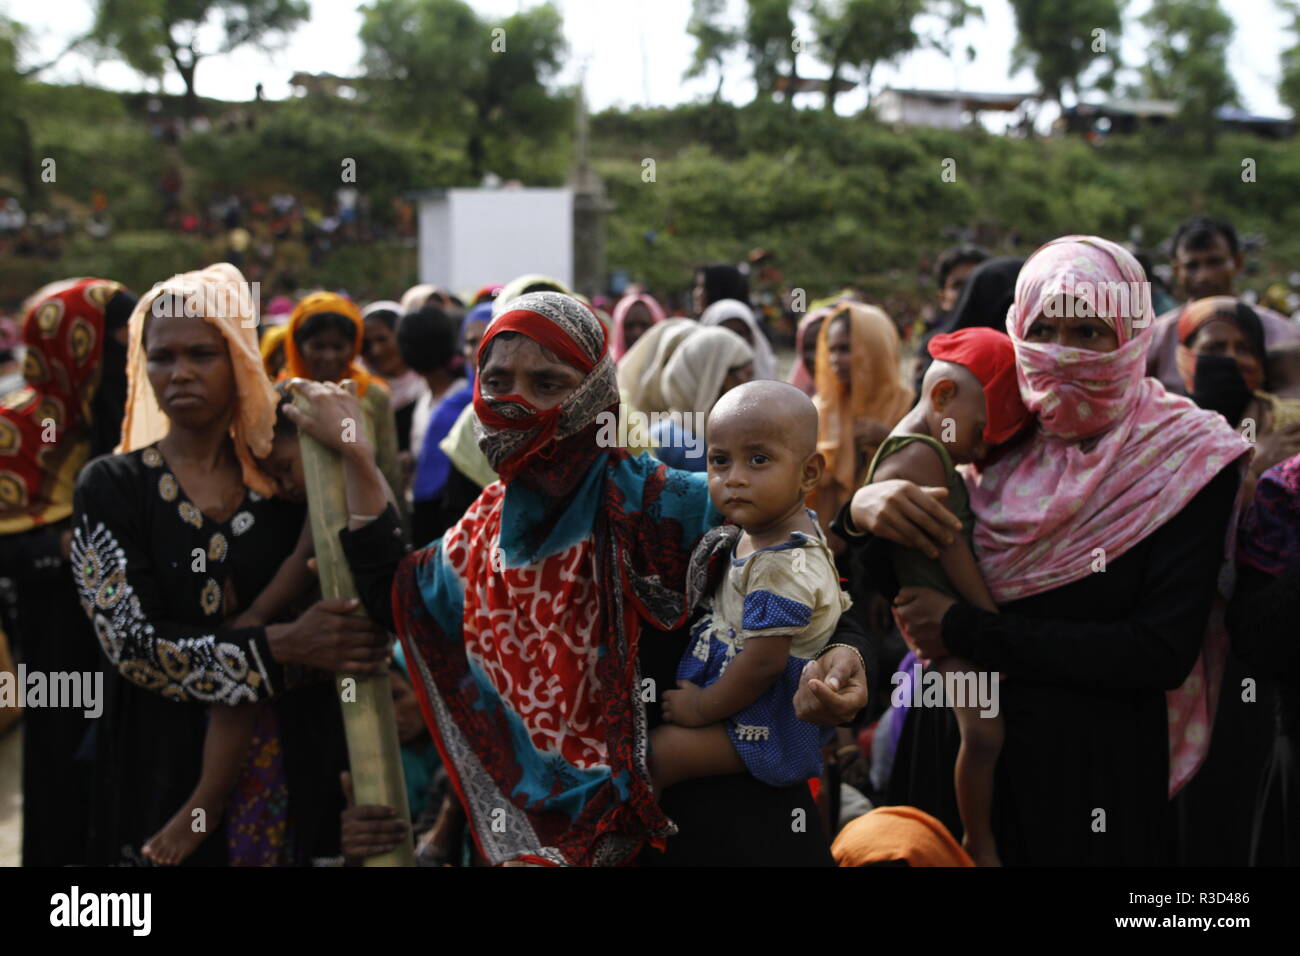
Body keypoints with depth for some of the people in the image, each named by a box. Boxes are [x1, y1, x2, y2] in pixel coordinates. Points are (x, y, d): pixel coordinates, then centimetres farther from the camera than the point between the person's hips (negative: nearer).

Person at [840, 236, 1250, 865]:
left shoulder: (1188, 458, -11)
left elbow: (1164, 653, -20)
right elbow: (881, 577, 3)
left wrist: (965, 631, -19)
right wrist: (861, 511, -20)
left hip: (1092, 772, -3)